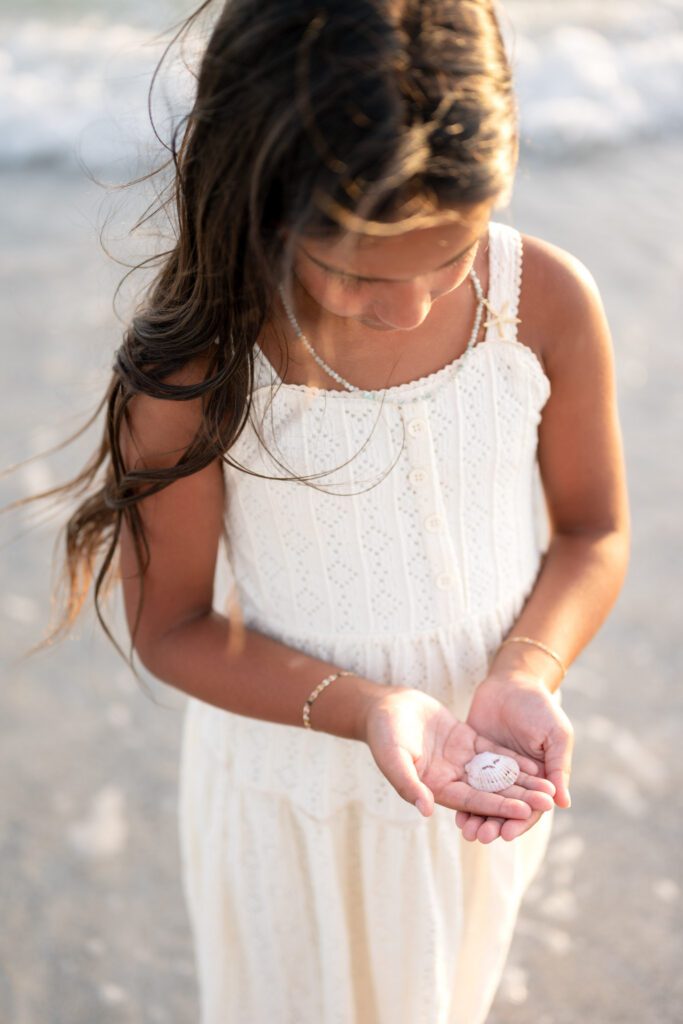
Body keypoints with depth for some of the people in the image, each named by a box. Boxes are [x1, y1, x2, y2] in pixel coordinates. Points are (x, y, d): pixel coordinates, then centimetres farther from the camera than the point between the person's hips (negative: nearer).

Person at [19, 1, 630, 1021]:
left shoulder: (549, 301, -20)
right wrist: (368, 709, -29)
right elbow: (173, 625, -16)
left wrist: (526, 679, -24)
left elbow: (593, 532, -5)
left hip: (482, 758, 2)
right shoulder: (191, 361, -26)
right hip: (293, 777, -2)